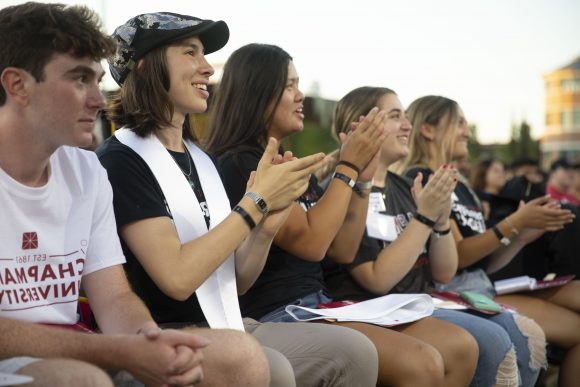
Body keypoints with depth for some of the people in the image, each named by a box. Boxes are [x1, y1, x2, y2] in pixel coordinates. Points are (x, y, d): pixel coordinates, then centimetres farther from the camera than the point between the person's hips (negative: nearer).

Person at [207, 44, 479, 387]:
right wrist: (348, 166, -9)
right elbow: (310, 243, -16)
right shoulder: (238, 165, -9)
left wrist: (363, 176, 6)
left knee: (461, 346, -5)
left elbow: (343, 252, 15)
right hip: (276, 316, -8)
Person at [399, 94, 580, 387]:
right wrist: (515, 222, -13)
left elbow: (484, 263, 16)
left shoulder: (460, 186, 19)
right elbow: (457, 256, -13)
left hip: (484, 288, 8)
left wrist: (525, 234, 3)